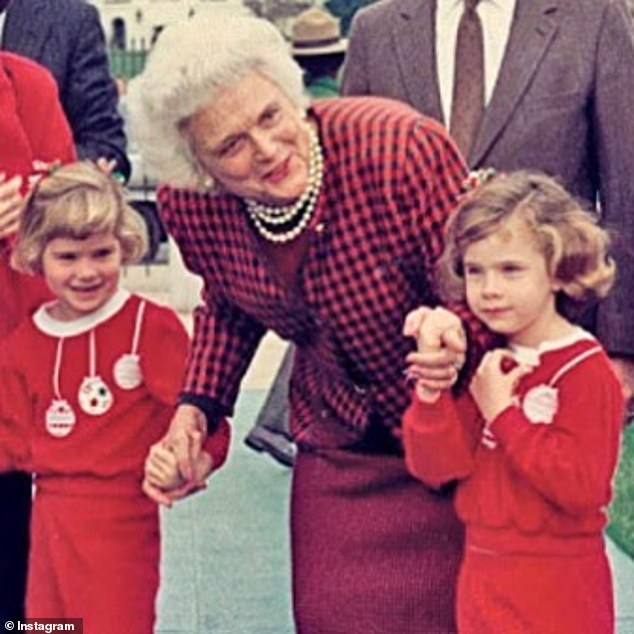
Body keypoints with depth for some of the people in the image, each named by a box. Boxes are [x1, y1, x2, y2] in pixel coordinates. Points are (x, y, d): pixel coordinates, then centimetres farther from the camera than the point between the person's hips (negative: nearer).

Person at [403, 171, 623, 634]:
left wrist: (503, 413, -22)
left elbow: (583, 486, -25)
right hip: (484, 577, 7)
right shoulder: (484, 365, 4)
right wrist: (432, 386, -17)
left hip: (558, 594, -6)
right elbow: (436, 467, -2)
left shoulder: (585, 370, -15)